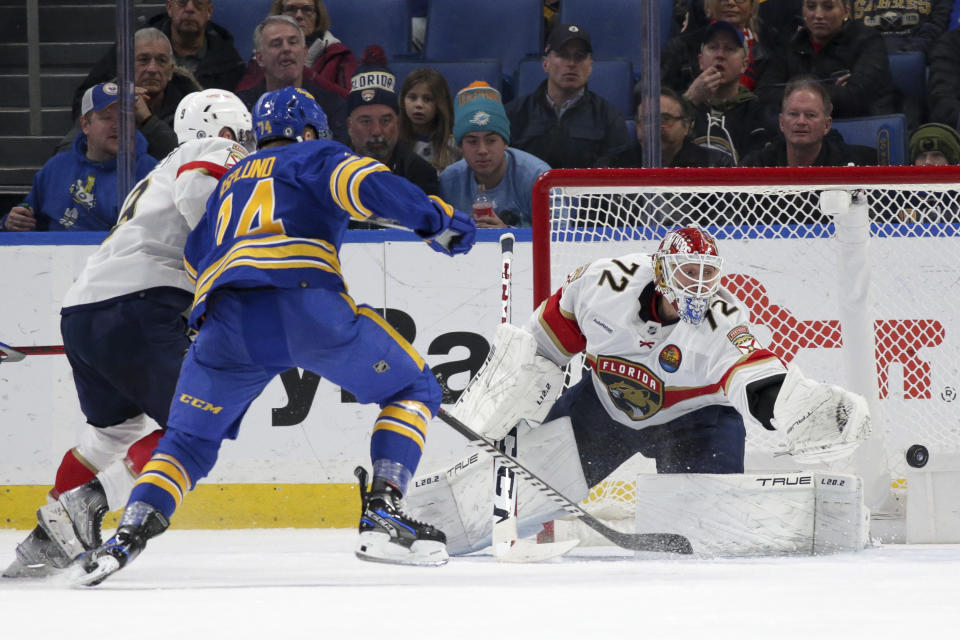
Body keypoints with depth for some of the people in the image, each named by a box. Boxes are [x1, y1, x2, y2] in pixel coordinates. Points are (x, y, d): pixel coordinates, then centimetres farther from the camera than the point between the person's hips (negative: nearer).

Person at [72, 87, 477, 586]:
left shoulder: (231, 181, 36)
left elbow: (194, 257, 36)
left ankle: (127, 536, -5)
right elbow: (363, 183, -1)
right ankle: (382, 516, -3)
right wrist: (437, 219, 1)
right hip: (305, 298, -4)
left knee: (189, 441, 19)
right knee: (413, 390, 14)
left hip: (225, 319, 4)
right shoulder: (315, 156, 20)